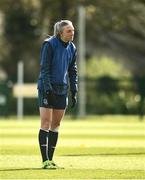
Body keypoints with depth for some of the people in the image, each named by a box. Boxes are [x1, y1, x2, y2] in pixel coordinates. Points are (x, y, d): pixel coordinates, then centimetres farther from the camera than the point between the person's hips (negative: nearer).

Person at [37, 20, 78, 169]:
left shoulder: (72, 48, 10)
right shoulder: (49, 44, -9)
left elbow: (73, 71, 17)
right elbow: (44, 68, -12)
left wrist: (74, 91, 11)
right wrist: (47, 89, -18)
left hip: (62, 90, 6)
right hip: (47, 89, -6)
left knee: (56, 125, 8)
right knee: (46, 124, -8)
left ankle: (50, 159, 13)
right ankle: (45, 161, -9)